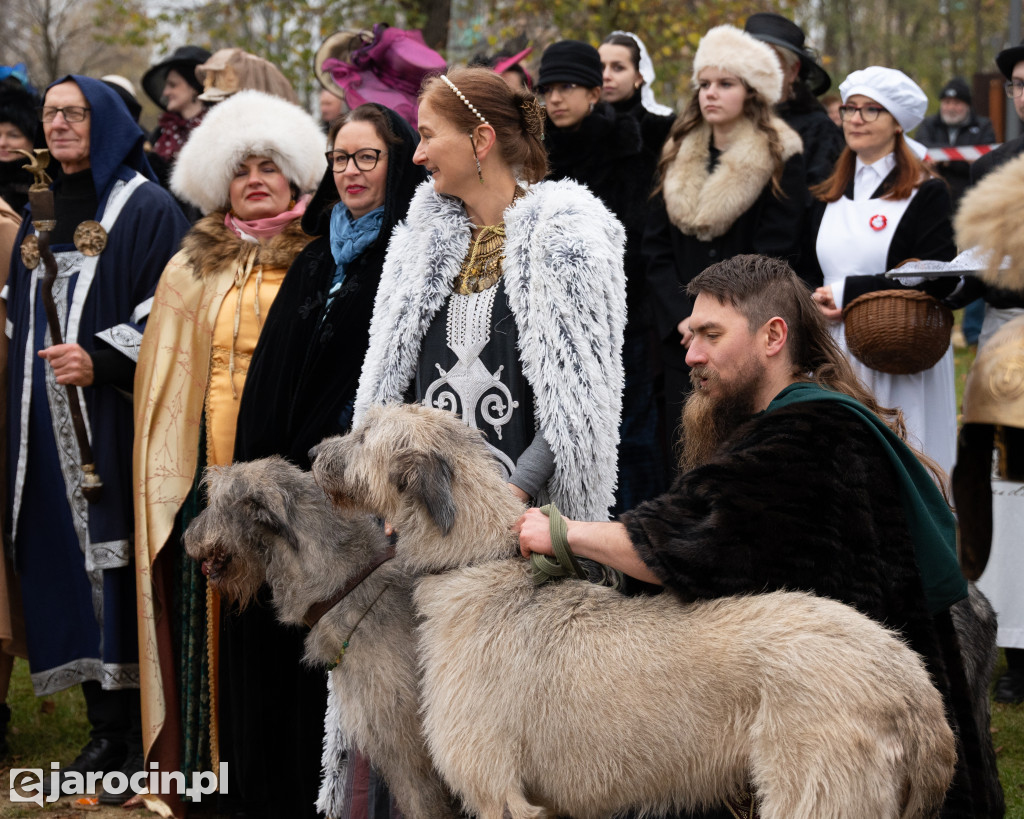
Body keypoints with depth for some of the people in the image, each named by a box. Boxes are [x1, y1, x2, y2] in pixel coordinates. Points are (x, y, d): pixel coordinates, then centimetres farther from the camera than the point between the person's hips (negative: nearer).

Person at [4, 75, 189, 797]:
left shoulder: (146, 209, -3)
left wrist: (100, 360, -19)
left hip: (116, 420, -6)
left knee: (124, 566, -7)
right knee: (70, 568, 5)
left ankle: (146, 733, 0)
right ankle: (107, 729, 12)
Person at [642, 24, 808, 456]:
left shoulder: (780, 161, -2)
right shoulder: (678, 157, 12)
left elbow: (774, 258, -7)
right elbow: (656, 249, 8)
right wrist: (681, 317, -6)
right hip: (681, 339, 4)